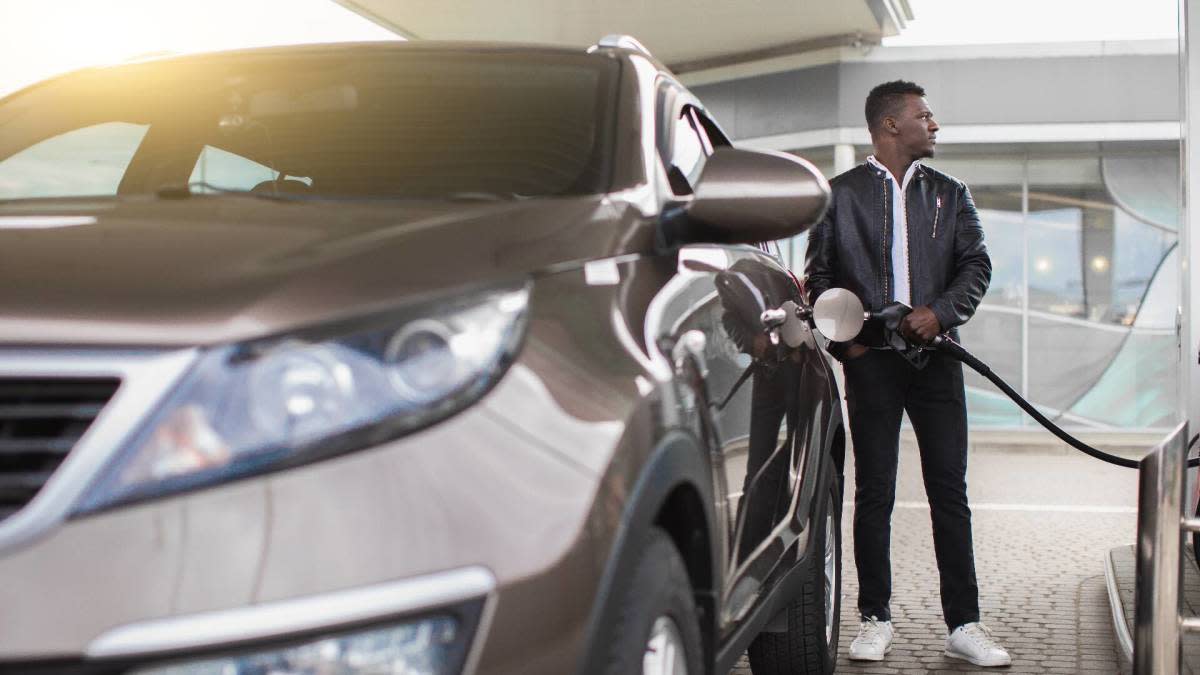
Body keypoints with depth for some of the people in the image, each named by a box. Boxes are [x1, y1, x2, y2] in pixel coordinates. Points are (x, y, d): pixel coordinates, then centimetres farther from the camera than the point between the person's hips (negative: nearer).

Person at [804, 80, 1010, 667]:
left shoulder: (949, 194, 16)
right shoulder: (841, 194, 9)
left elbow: (976, 265, 7)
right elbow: (819, 276, 7)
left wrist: (940, 313, -10)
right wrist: (843, 343, -4)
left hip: (934, 356, 2)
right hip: (870, 360, -2)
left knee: (950, 492, 0)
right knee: (874, 493, 2)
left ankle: (963, 624, 5)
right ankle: (875, 619, 11)